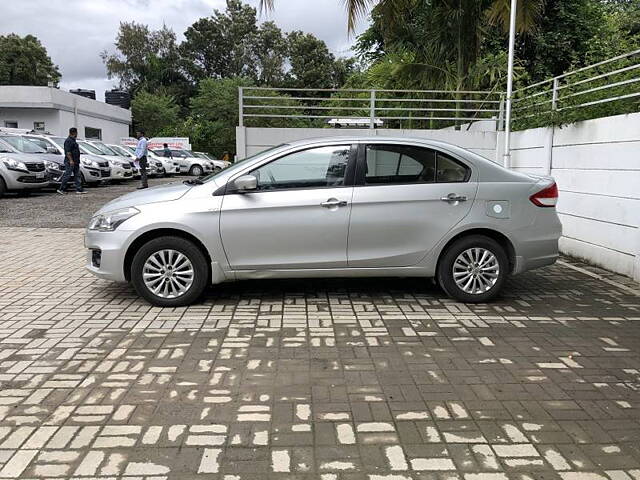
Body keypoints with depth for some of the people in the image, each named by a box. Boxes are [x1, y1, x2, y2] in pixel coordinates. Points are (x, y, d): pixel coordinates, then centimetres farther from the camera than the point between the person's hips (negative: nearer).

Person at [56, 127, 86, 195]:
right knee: (67, 175, -8)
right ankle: (61, 189, -3)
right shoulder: (68, 141, -14)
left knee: (77, 175, 8)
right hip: (70, 162, -10)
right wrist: (71, 160, -25)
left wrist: (77, 160, 24)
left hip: (75, 162, 10)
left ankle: (79, 189, 9)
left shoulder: (73, 140, 18)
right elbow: (67, 152, -21)